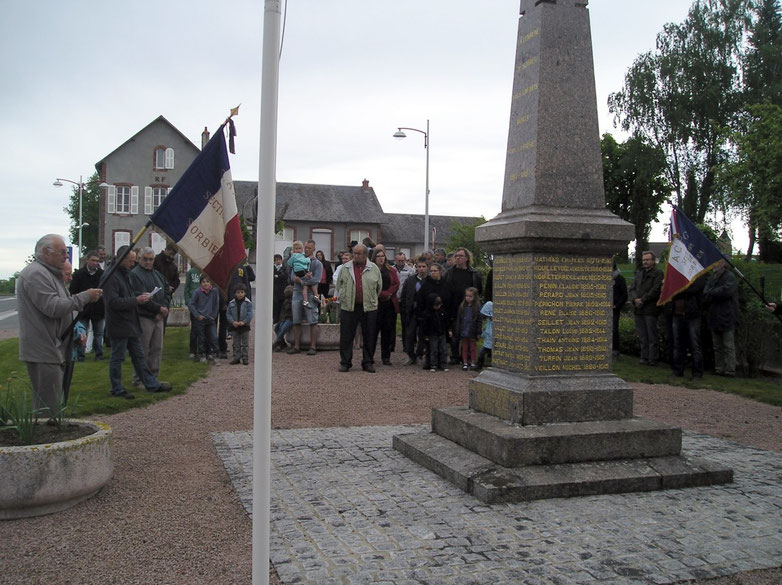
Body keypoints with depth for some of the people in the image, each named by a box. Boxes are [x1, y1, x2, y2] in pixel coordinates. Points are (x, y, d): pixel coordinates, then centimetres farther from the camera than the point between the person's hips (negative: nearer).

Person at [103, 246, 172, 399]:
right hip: (119, 325, -10)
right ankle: (117, 389, 13)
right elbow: (113, 302, -25)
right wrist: (136, 300, -23)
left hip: (131, 324, 10)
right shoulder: (111, 276, -17)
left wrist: (141, 296, 7)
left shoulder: (125, 273, 14)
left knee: (139, 356, 14)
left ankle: (152, 384, 20)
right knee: (117, 358, 3)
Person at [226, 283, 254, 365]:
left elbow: (250, 314, -9)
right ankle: (236, 357, 18)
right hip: (234, 327, 2)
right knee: (236, 344, 11)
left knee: (245, 344, 5)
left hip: (245, 326, -2)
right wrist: (233, 322, -14)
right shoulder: (231, 303, 1)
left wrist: (244, 322, -20)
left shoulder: (248, 303, -6)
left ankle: (245, 358, 11)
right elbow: (228, 314, 1)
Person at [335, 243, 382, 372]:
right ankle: (345, 362, 12)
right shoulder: (345, 268, 7)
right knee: (346, 336, 2)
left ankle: (368, 362, 16)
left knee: (369, 336, 5)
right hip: (348, 307, 0)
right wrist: (343, 299, 11)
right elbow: (339, 285, 14)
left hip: (369, 308, 0)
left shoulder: (374, 268, 5)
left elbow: (379, 287, 12)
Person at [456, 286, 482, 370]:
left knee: (473, 348, 8)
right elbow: (458, 320, 5)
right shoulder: (462, 306, 2)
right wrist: (457, 331, 2)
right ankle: (465, 363, 19)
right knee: (464, 348, 10)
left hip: (472, 332, -2)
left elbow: (479, 321, -6)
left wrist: (478, 332, -9)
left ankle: (473, 363, 18)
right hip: (463, 332, 2)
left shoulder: (477, 307, -6)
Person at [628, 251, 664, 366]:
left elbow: (656, 290, -11)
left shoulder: (658, 273, -1)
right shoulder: (639, 273, 19)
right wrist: (635, 299, -6)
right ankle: (644, 358, 14)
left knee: (652, 337, -3)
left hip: (650, 310, -6)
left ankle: (653, 359, 1)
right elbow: (631, 289, 13)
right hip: (638, 309, 6)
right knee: (642, 337, 9)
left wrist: (642, 300, -12)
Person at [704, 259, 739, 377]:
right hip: (715, 317, 7)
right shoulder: (712, 278, 13)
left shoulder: (730, 277, -9)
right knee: (717, 346, 12)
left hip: (726, 317, -7)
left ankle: (730, 370, 1)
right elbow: (706, 294, 6)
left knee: (728, 346, -3)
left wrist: (712, 292, -9)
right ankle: (719, 370, 19)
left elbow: (726, 291, -24)